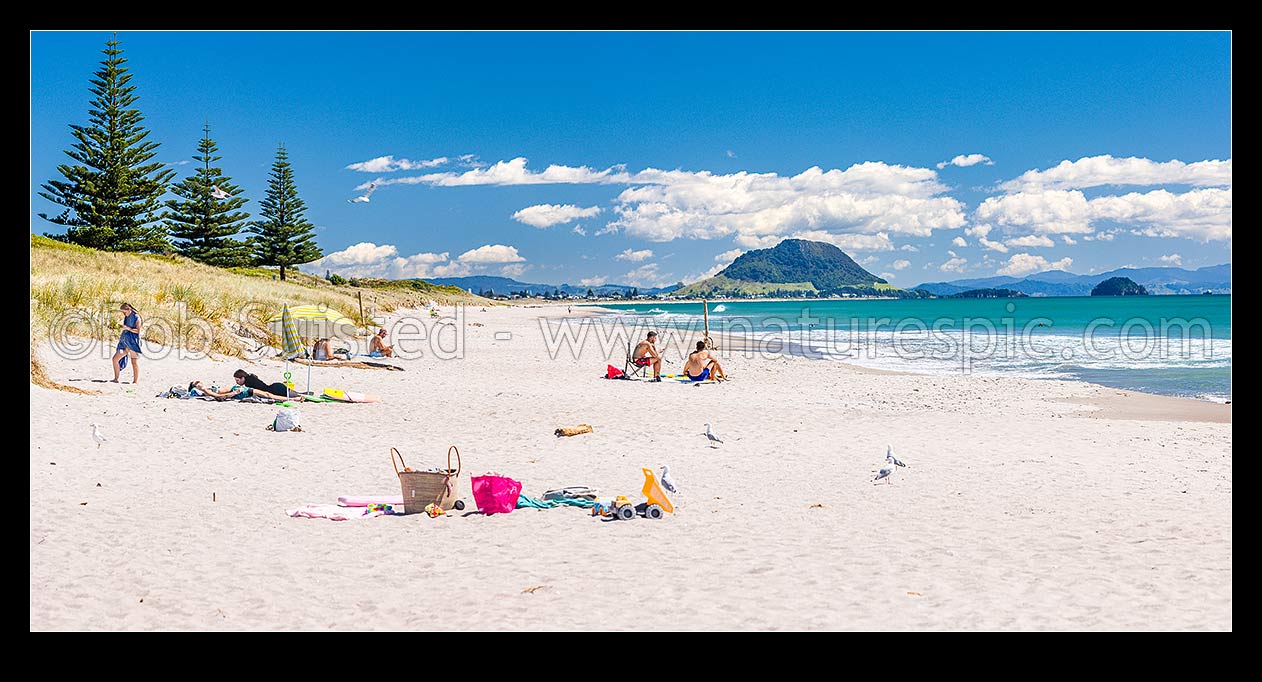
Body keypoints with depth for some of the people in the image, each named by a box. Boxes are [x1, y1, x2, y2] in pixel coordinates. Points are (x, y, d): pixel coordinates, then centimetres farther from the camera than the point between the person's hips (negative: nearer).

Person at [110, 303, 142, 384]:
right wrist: (121, 336, 14)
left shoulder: (136, 317, -8)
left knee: (134, 362, -4)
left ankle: (136, 381, -1)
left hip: (133, 342, -8)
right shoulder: (126, 318, 14)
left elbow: (138, 330, -14)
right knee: (115, 359, 3)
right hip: (125, 342, 8)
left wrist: (128, 328, -23)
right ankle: (116, 379, 11)